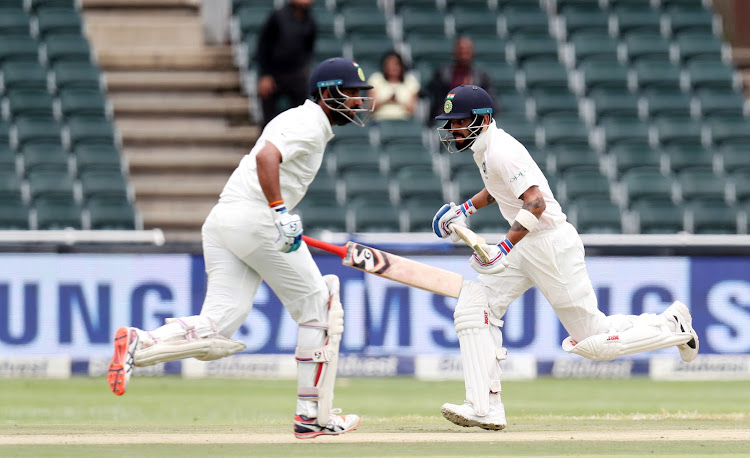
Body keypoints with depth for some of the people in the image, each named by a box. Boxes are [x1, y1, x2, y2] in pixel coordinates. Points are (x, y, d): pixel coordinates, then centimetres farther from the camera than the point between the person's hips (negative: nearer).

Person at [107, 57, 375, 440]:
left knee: (217, 331, -2)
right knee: (318, 310, 5)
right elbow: (266, 157, -22)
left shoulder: (297, 119, 26)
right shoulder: (311, 124, -5)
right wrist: (280, 213, -24)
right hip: (256, 218, -9)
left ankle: (139, 343, -23)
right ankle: (313, 415, 7)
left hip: (220, 220, 9)